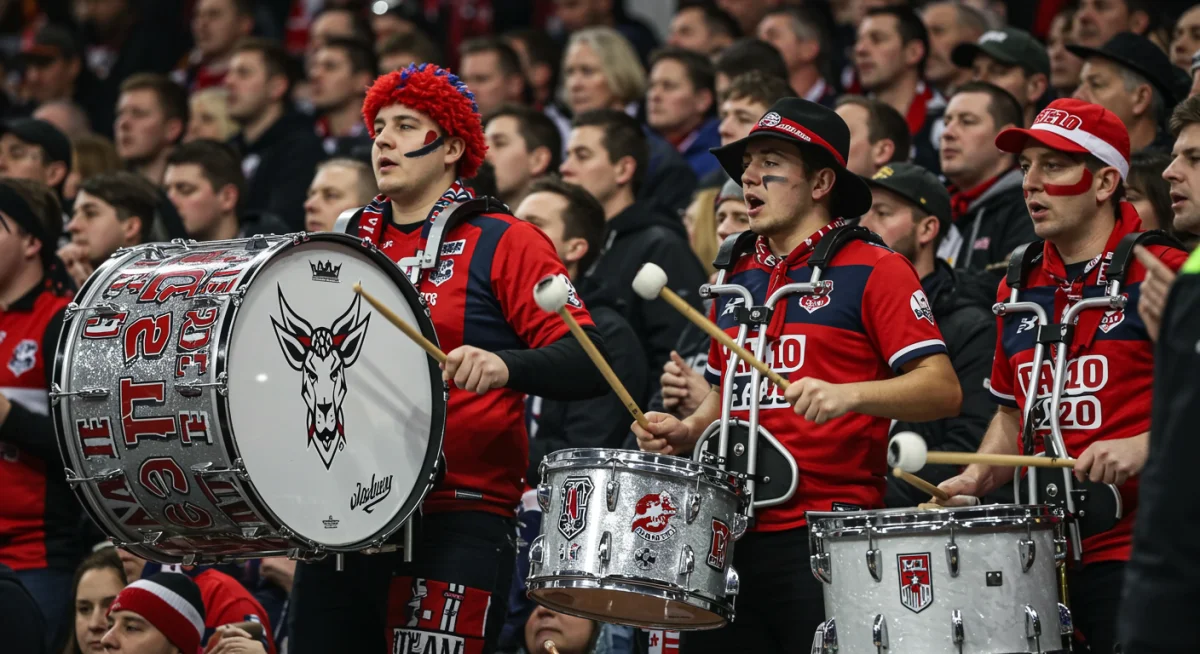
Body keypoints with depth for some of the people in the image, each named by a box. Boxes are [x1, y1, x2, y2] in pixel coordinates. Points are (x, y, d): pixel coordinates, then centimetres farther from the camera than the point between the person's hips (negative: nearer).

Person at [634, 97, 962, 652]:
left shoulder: (873, 271, -3)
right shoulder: (738, 279, 18)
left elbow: (942, 391, -10)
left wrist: (848, 395, -25)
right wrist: (687, 432, 9)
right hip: (735, 534, 6)